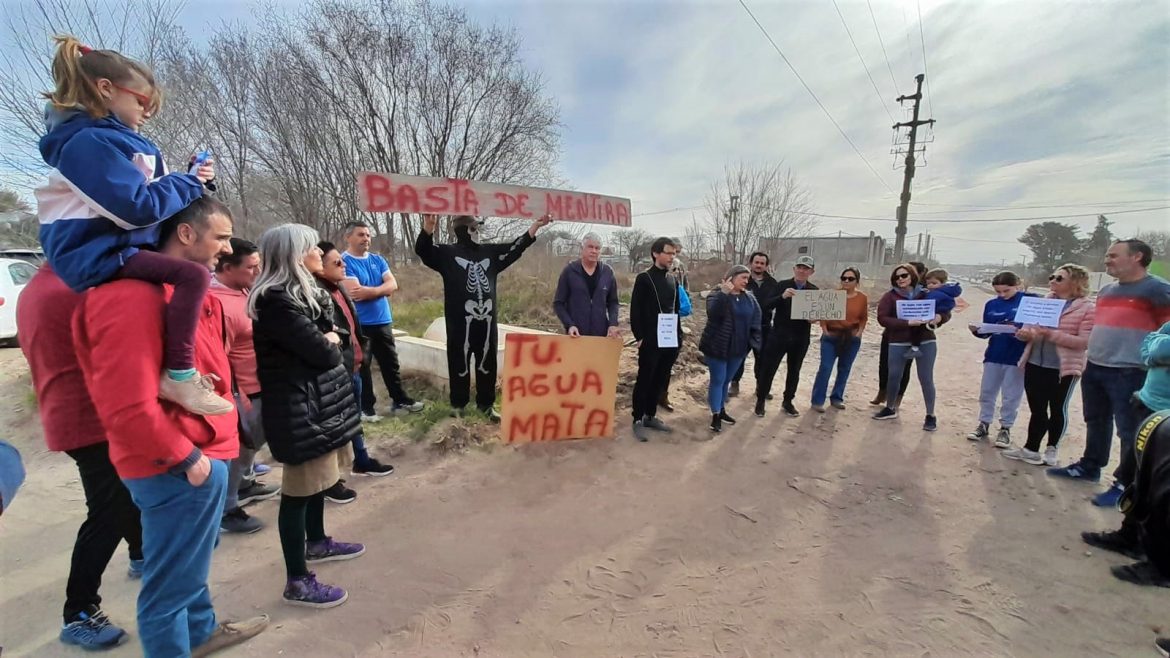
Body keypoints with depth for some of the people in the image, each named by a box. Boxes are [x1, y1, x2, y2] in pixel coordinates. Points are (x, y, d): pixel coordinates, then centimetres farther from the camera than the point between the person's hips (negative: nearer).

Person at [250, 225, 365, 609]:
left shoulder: (302, 292, 13)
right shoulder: (276, 301, -20)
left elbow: (331, 339, 11)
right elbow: (322, 353, -21)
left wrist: (327, 342, -10)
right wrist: (330, 343, 0)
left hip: (318, 398, 10)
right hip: (298, 405, -10)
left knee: (319, 477, 21)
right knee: (300, 488, -1)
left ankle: (316, 543, 40)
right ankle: (298, 582, 12)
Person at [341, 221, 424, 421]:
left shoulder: (378, 260, 9)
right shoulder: (345, 262, -10)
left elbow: (392, 285, -2)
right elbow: (354, 292, -21)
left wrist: (367, 291, -14)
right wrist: (380, 289, -10)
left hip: (383, 322, 6)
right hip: (359, 325, -6)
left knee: (391, 364, 14)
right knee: (362, 367, 6)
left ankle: (400, 401, 26)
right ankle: (366, 407, 18)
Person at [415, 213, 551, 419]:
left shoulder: (490, 252, 14)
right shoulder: (448, 253, 1)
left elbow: (515, 247, 20)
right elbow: (422, 249, -12)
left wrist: (535, 226, 16)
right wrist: (429, 226, -31)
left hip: (487, 319, 5)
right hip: (460, 321, -4)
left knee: (488, 363, 11)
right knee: (459, 363, 5)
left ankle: (486, 404, 24)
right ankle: (458, 404, 20)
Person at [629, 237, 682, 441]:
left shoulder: (673, 280, 13)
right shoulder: (644, 278, -5)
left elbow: (676, 309, 16)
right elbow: (635, 310, -8)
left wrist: (678, 334, 11)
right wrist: (639, 337, -12)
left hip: (670, 341, 6)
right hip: (650, 341, -6)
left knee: (660, 380, 12)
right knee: (644, 380, 1)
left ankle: (650, 416, 25)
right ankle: (638, 420, 11)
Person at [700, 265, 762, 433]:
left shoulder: (750, 298, 7)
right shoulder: (717, 294, -9)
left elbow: (756, 320, 8)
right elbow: (713, 313, -27)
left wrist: (754, 342, -3)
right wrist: (724, 293, -33)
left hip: (738, 347, 5)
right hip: (717, 346, -5)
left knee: (726, 380, 16)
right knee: (717, 380, 0)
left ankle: (722, 410, 30)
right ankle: (716, 415, 8)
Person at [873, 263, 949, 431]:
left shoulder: (926, 294, 6)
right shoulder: (890, 296, 0)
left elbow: (946, 312, 11)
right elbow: (882, 318, -12)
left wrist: (939, 317, -14)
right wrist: (907, 323, -23)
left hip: (926, 342, 0)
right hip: (898, 343, 0)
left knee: (926, 379, 3)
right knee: (894, 376, 7)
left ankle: (931, 415, 16)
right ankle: (891, 409, 27)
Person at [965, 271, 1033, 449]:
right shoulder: (991, 304, 5)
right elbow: (986, 332, 8)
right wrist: (977, 331, -12)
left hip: (1017, 358, -4)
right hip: (993, 356, 4)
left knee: (1011, 396, 7)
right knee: (987, 392, 11)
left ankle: (1005, 429, 20)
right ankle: (984, 424, 23)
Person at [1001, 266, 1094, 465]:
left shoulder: (1088, 308, -7)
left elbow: (1085, 342, -14)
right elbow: (1031, 328, 13)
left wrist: (1052, 334, -24)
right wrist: (1024, 333, -10)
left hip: (1064, 368, -4)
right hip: (1035, 364, 5)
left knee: (1058, 410, 9)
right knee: (1037, 410, 11)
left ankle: (1051, 451, 24)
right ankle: (1031, 448, 20)